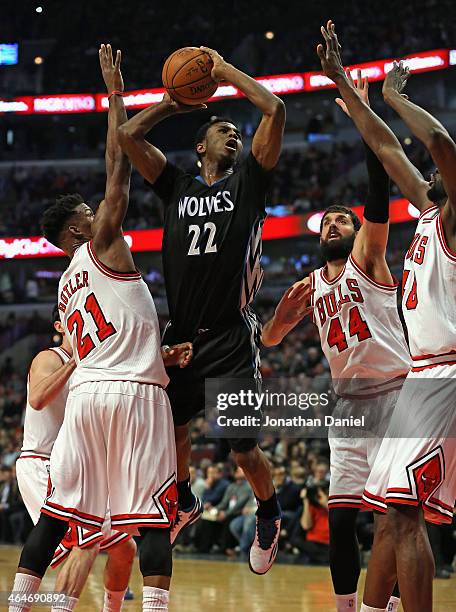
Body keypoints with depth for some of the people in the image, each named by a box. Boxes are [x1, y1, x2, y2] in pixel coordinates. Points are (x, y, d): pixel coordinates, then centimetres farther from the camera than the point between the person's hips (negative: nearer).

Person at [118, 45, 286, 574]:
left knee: (245, 451, -2)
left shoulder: (248, 183, 6)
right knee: (170, 428, 16)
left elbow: (274, 109, -5)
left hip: (232, 340, -4)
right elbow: (127, 136, 9)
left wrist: (223, 69, 4)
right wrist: (172, 104, 15)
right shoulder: (178, 187, 13)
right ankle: (184, 503, 43)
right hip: (182, 336, 4)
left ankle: (269, 516, 26)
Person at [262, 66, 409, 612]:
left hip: (393, 393, -5)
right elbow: (269, 339, 16)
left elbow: (378, 195, -15)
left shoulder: (368, 258, 1)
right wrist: (287, 309, -7)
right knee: (340, 517, 3)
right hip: (347, 402, 5)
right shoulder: (312, 286, 16)